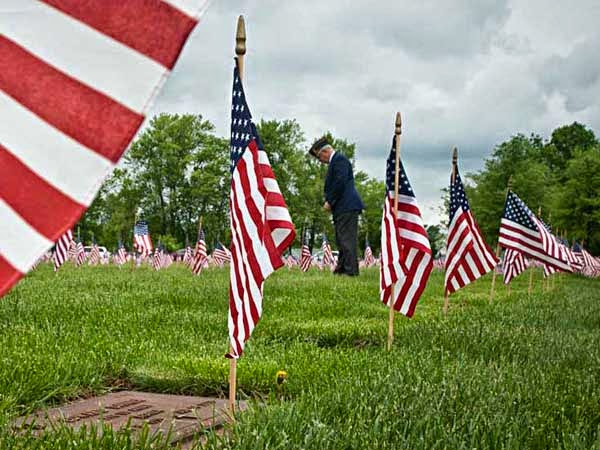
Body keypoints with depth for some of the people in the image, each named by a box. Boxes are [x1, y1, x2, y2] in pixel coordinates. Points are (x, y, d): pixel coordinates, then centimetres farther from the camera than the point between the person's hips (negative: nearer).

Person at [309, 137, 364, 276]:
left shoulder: (339, 159, -7)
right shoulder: (335, 161, 24)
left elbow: (340, 182, -18)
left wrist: (329, 201, -14)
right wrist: (330, 202, 11)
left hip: (346, 207, -11)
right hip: (342, 208, 11)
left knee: (347, 239, -11)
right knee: (342, 240, 11)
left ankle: (351, 270, -12)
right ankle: (342, 269, 15)